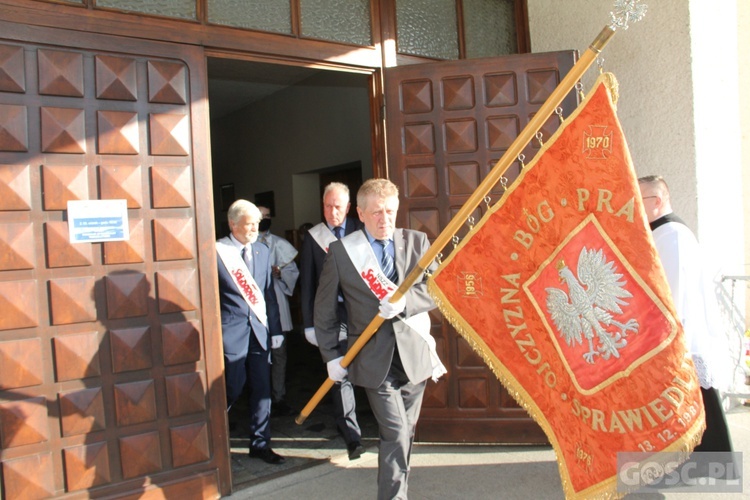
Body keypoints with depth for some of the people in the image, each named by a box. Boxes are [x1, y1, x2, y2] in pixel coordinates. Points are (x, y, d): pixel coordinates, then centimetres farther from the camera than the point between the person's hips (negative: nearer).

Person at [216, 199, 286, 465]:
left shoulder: (262, 251, 9)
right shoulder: (217, 251, -7)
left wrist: (275, 329, 11)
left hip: (259, 330, 5)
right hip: (231, 331, -5)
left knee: (262, 390, 8)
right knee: (232, 390, 3)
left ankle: (260, 444, 22)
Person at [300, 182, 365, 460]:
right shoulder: (313, 237, 4)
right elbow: (307, 283, 3)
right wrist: (309, 323, 0)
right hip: (333, 314, -1)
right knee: (341, 375, -2)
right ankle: (352, 438, 5)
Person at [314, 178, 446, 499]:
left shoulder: (417, 242, 2)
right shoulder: (341, 251, -3)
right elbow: (324, 308, 3)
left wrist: (404, 301, -23)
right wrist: (331, 355, 1)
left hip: (415, 354, 3)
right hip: (375, 359, -3)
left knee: (405, 432, 16)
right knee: (395, 434, -7)